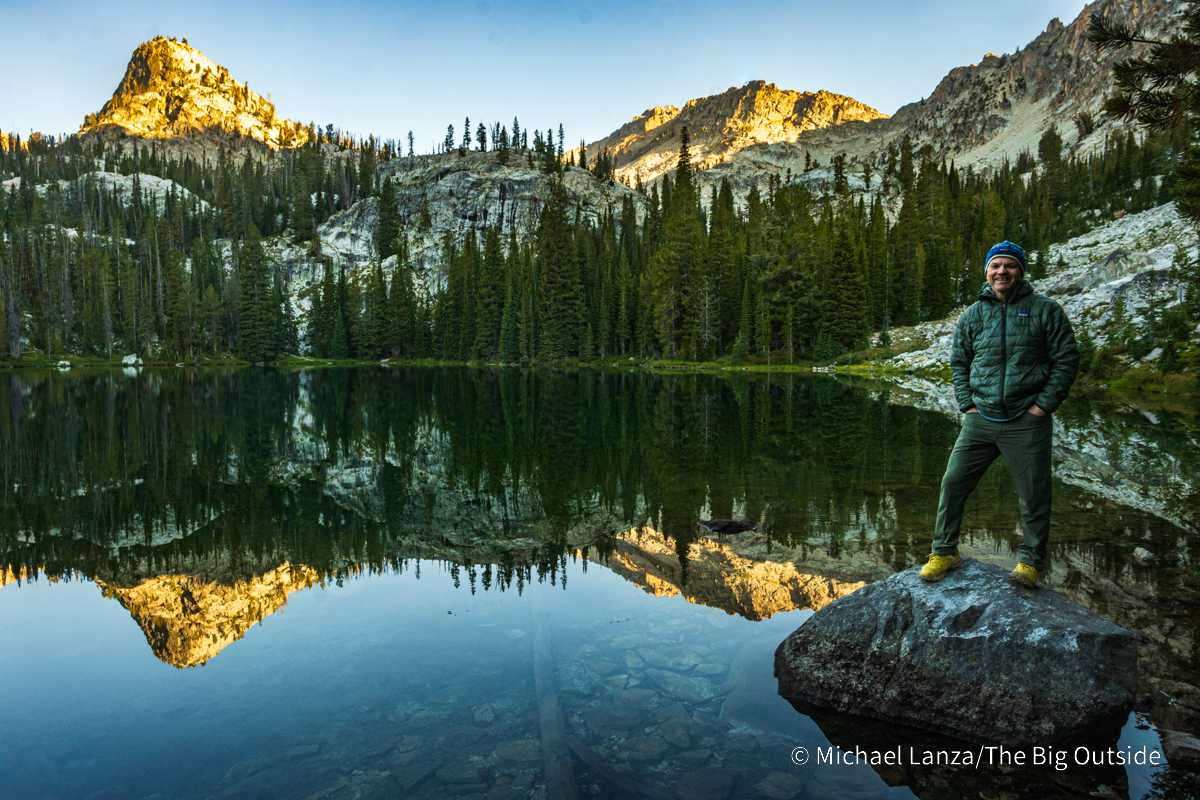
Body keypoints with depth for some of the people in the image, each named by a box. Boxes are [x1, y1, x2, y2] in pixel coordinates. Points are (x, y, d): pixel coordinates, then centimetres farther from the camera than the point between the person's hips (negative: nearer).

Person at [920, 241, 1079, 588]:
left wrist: (1045, 404, -6)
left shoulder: (1045, 310, 2)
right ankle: (945, 552, 16)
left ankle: (1032, 561, 22)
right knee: (953, 482, 2)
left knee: (1034, 495, 3)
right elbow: (958, 362, 18)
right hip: (980, 419, 3)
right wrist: (966, 403, 6)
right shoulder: (973, 315, 10)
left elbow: (1066, 359, 2)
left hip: (1027, 422, -3)